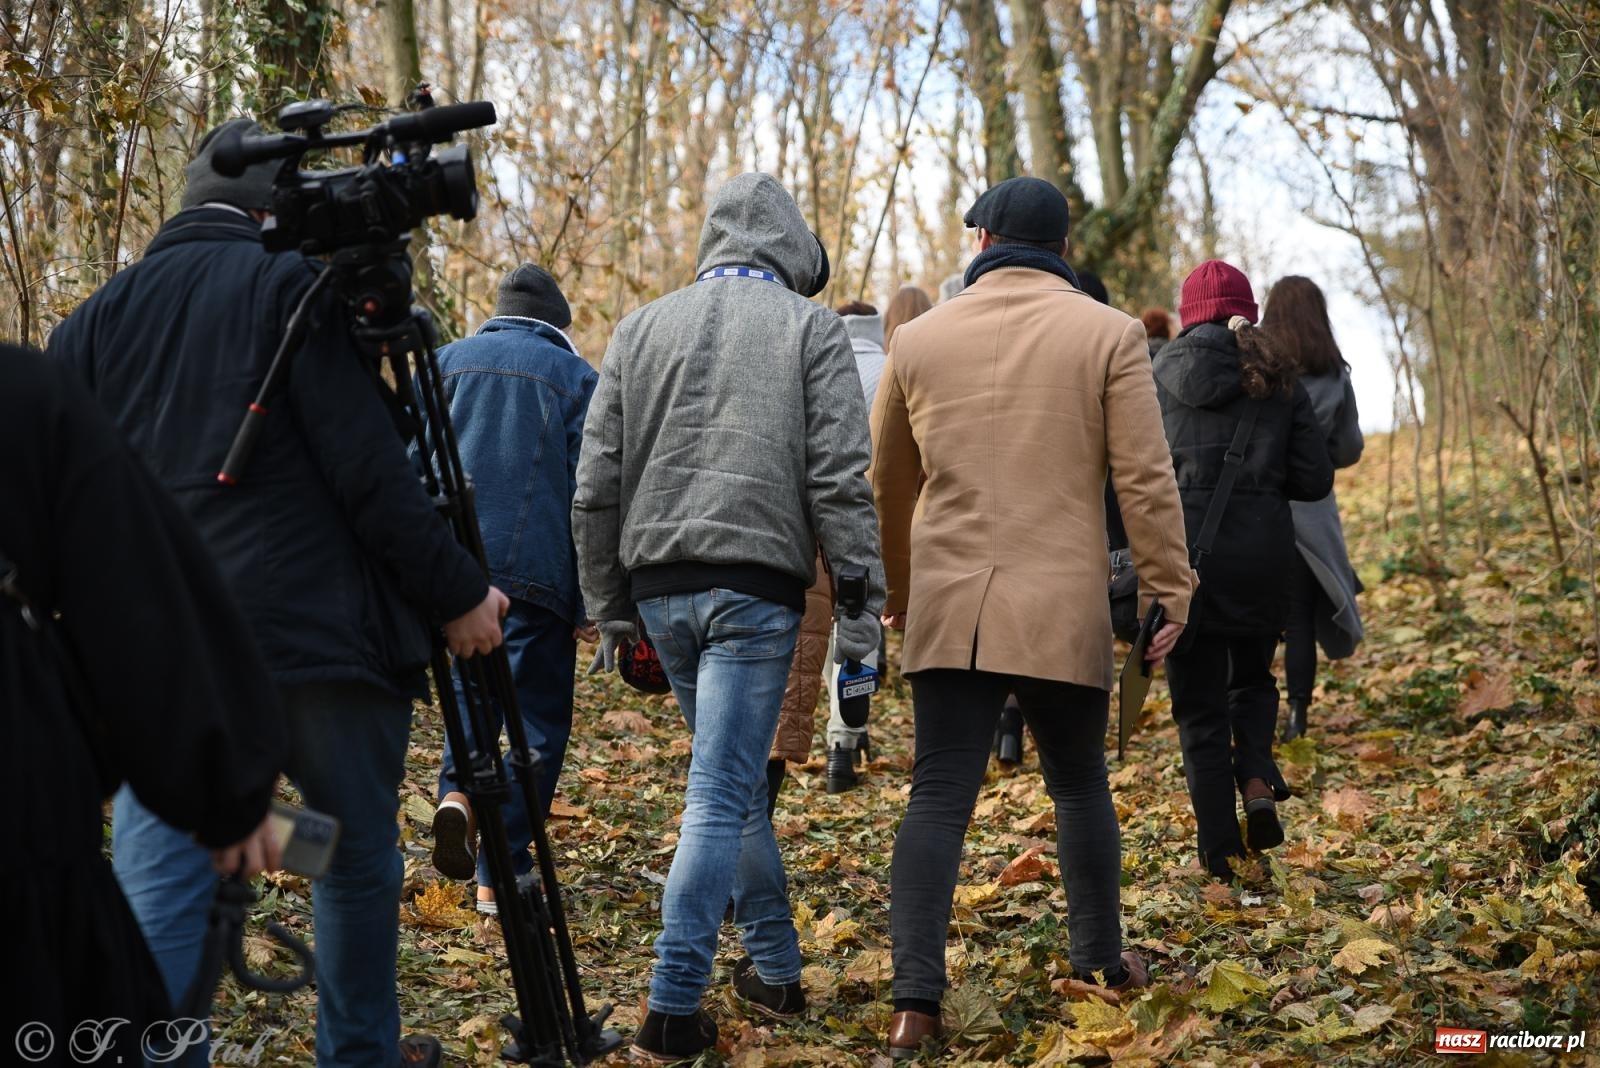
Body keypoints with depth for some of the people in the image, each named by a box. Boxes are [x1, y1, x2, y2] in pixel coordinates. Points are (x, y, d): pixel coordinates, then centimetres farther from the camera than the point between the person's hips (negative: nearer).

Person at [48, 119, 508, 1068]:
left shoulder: (99, 315, 13)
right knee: (358, 861, 14)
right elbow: (370, 475, -11)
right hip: (316, 633, -4)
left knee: (157, 892, 1)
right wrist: (458, 594, -5)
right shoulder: (294, 284, -3)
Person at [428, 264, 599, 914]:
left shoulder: (445, 363, 13)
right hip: (532, 569, -4)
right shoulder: (575, 377, 3)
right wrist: (588, 603, 1)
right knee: (535, 716, 5)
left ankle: (457, 792, -4)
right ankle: (501, 873, 2)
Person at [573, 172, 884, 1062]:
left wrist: (609, 607, 16)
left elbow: (597, 486, 10)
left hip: (660, 583, 5)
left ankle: (778, 965, 25)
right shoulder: (809, 327, 1)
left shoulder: (642, 327, 12)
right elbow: (840, 482, -7)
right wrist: (863, 614, -5)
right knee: (722, 794, -5)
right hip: (755, 585, -5)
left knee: (737, 778, 18)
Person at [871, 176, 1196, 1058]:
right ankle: (1103, 961, 29)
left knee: (938, 796, 1)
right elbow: (1145, 477, -5)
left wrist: (897, 592, 28)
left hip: (947, 607, 1)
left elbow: (888, 484, 15)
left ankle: (914, 998, -7)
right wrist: (1171, 587, 4)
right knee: (1080, 786, 16)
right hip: (1063, 607, -1)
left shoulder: (918, 339, 7)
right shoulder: (1108, 334, -1)